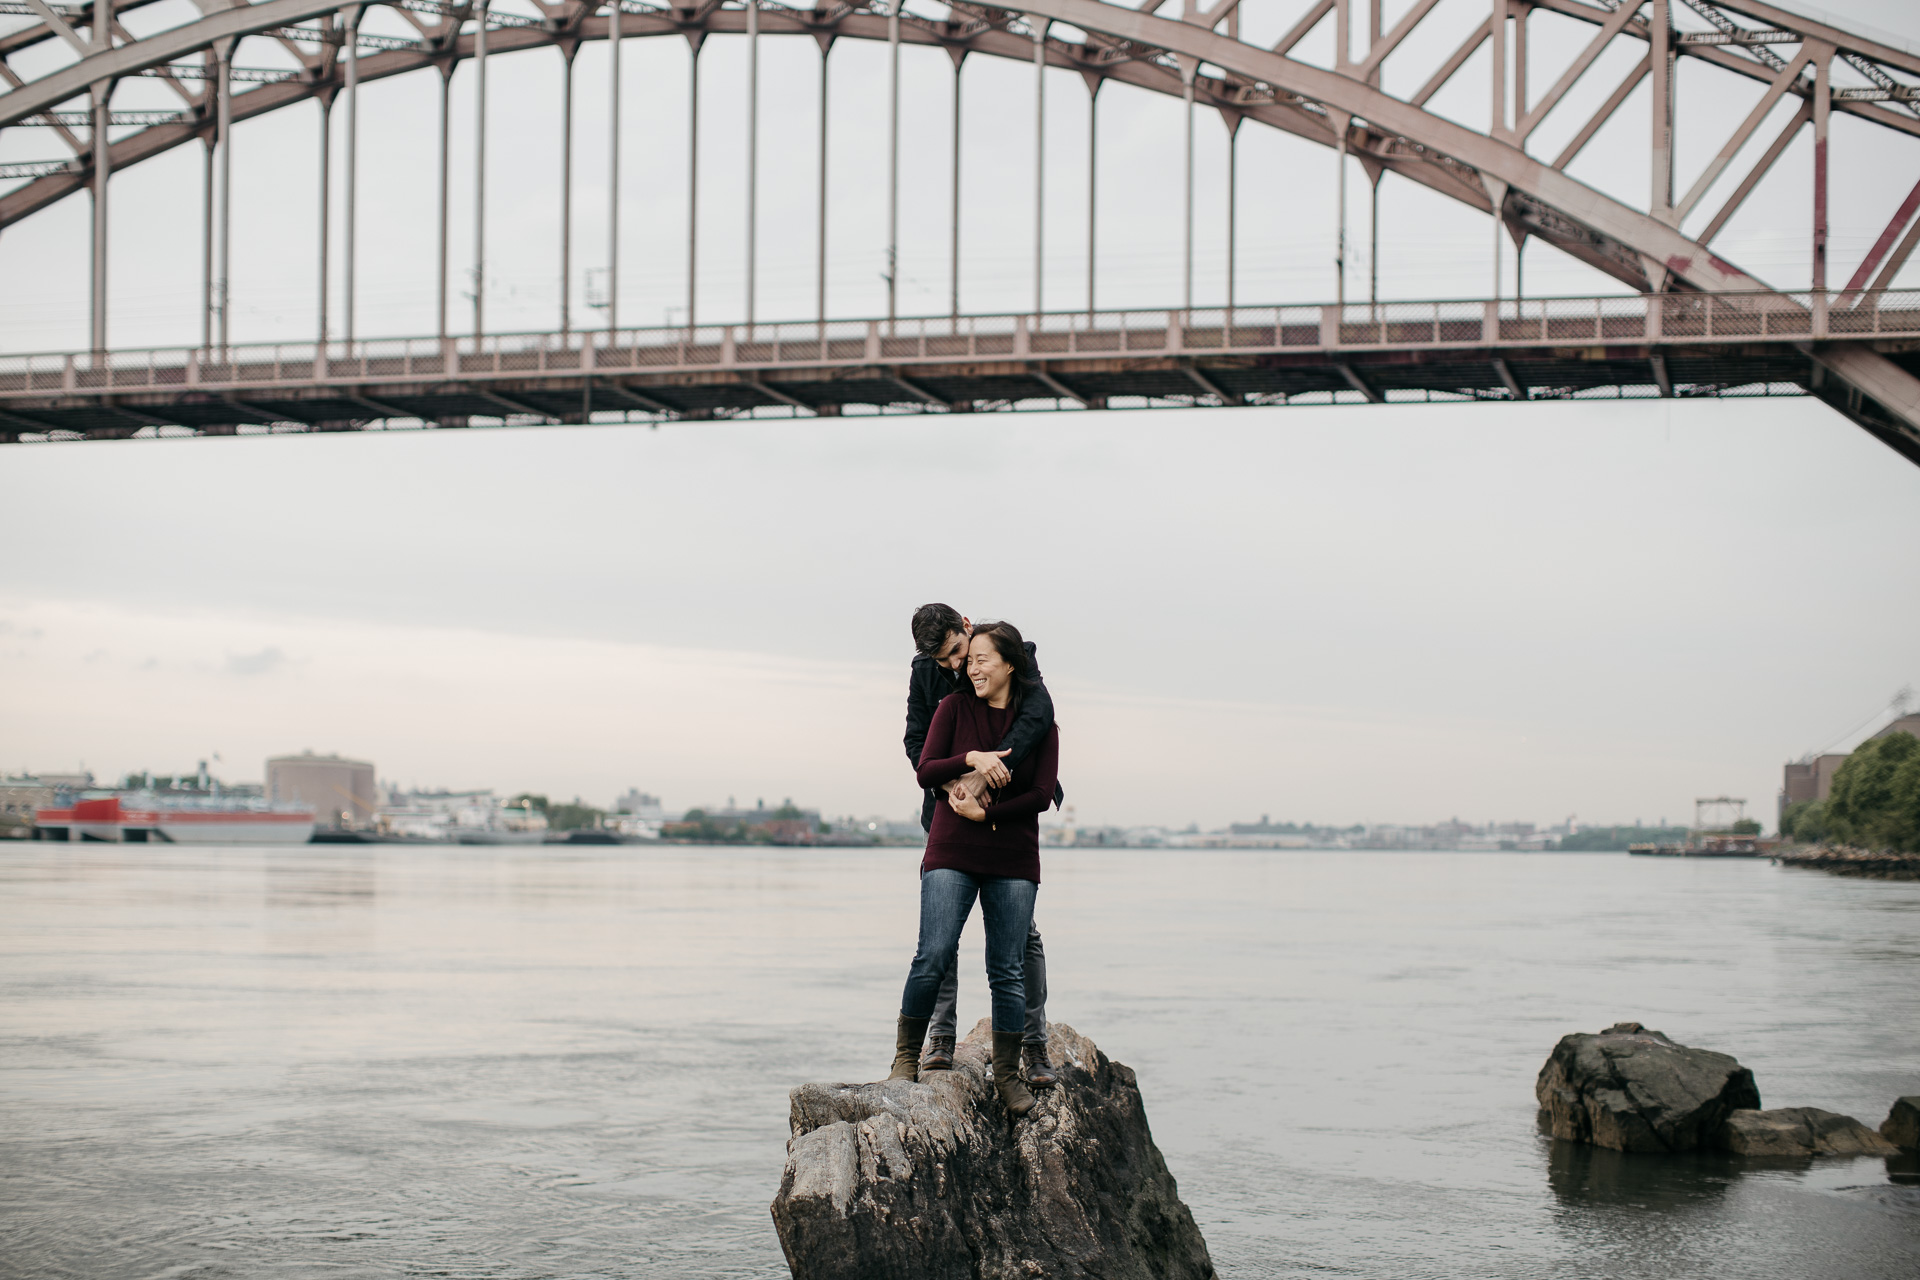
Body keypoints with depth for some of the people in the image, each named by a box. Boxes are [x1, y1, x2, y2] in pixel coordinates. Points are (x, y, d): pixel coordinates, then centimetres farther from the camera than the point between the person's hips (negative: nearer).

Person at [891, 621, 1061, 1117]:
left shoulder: (1040, 722, 3)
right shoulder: (955, 708, 3)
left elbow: (1042, 795, -2)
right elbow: (925, 772, -2)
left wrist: (987, 812, -12)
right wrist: (970, 759, -18)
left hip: (1014, 862, 1)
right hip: (952, 853, -1)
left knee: (1008, 970, 2)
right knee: (933, 956, -13)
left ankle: (1007, 1073, 12)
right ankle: (906, 1056, 3)